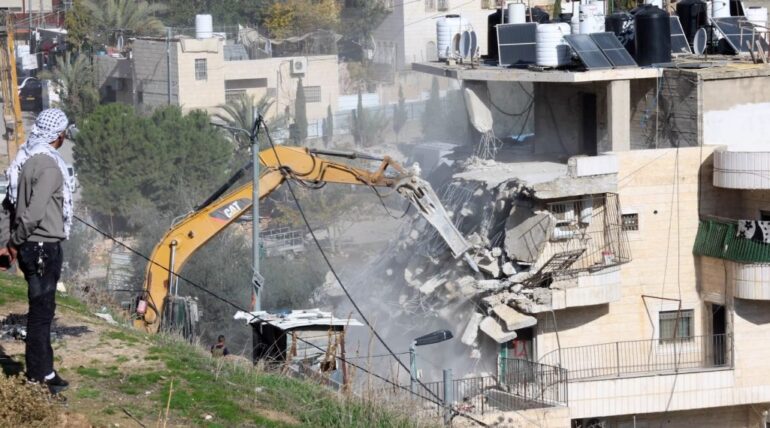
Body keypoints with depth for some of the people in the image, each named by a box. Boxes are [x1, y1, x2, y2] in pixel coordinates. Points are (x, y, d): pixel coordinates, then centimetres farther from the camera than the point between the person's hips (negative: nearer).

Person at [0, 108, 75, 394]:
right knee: (41, 312, -2)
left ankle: (44, 372, 26)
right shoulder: (49, 166, -20)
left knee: (42, 311, 17)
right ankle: (39, 377, 4)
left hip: (31, 247, 9)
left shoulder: (26, 160, 10)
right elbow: (34, 212, -26)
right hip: (44, 248, -9)